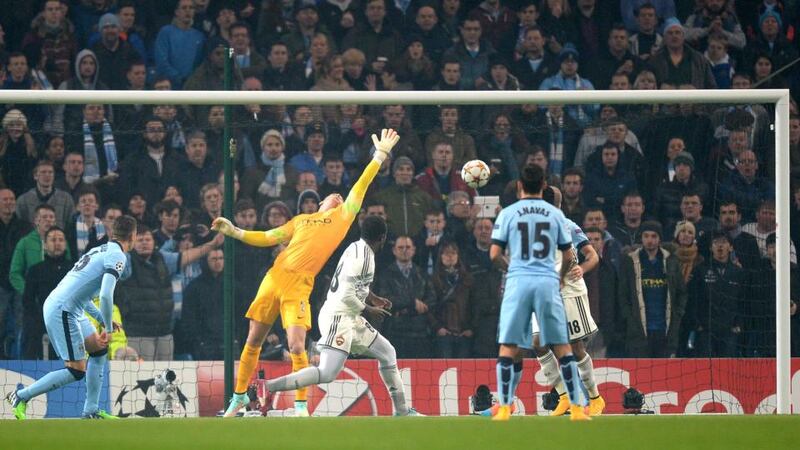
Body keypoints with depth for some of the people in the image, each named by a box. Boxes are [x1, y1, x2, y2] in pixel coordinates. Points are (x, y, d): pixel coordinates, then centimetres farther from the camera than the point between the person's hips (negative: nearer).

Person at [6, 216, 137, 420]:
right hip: (61, 312, -10)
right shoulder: (117, 256, -11)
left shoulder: (101, 250, 18)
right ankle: (21, 396, -1)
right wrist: (108, 328, -11)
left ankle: (91, 410, 18)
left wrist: (102, 319, 20)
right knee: (77, 371, -7)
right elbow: (105, 295, -23)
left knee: (99, 349, 16)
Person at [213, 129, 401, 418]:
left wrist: (380, 155, 8)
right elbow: (267, 238, 25)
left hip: (299, 286, -4)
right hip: (273, 278, 4)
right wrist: (234, 232, 16)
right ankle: (240, 395, 20)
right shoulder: (301, 220, 23)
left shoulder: (342, 216, 15)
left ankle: (301, 405, -5)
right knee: (253, 341, 7)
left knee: (296, 346, -16)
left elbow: (361, 186, 11)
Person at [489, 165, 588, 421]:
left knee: (508, 347, 4)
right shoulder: (555, 214, 8)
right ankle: (576, 408, 3)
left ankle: (504, 409, -3)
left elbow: (495, 255, 2)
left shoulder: (508, 213, 4)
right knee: (562, 347, 6)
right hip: (547, 282, 1)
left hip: (518, 282, -1)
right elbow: (568, 257, 11)